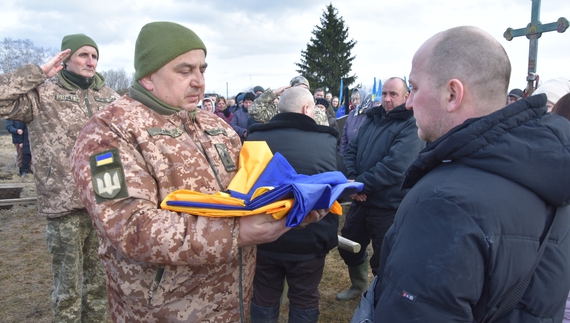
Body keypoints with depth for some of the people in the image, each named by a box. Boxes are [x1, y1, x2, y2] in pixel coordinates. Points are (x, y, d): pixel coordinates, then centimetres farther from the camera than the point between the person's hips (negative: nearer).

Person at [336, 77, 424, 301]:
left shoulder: (411, 127, -15)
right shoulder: (371, 118, 8)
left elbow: (393, 168, -24)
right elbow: (351, 149, 5)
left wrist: (359, 184, -19)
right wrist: (352, 178, -13)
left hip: (389, 206, -7)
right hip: (362, 200, 7)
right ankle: (358, 286, 48)